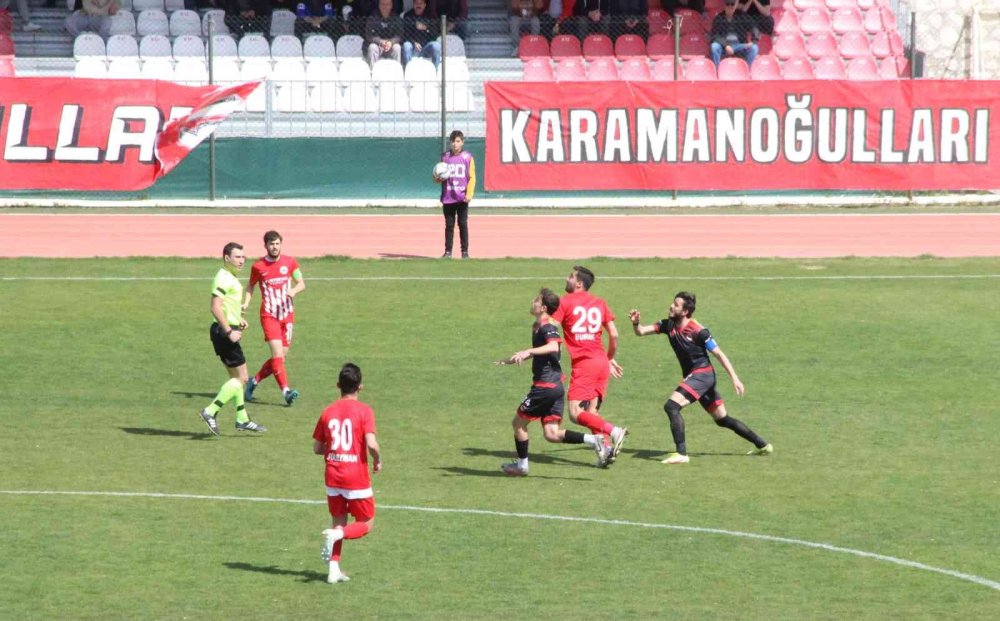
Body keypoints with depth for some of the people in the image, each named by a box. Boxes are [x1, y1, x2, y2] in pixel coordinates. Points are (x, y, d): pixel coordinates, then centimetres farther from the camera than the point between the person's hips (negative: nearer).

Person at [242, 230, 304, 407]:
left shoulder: (290, 263, 3)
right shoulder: (258, 267, -1)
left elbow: (301, 283, 8)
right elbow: (251, 285, 14)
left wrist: (294, 290, -14)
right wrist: (246, 303, -1)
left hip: (287, 314, 3)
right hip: (269, 315, -3)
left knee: (281, 356, 6)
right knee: (278, 354, -17)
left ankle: (255, 380, 25)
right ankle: (286, 391, -21)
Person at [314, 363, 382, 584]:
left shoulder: (328, 412, 2)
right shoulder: (364, 411, -11)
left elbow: (317, 448, 6)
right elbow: (371, 443, -21)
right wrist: (378, 461, -2)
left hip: (333, 477, 4)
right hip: (357, 478, -4)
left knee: (339, 522, 17)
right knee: (366, 524, 10)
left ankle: (334, 570, 6)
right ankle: (335, 534, -18)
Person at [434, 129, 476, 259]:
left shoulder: (468, 157, 2)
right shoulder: (445, 157, 8)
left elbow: (472, 177, 1)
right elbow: (438, 178, 15)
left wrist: (469, 193, -10)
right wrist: (438, 178, -9)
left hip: (462, 198, -2)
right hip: (447, 198, 2)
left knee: (463, 224, 0)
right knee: (449, 225, 4)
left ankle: (465, 251, 6)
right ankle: (448, 251, 7)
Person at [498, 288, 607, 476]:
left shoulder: (547, 328, -16)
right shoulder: (537, 327, 15)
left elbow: (553, 346, -38)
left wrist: (527, 352, -44)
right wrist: (514, 359, 39)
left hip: (545, 386, -9)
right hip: (556, 386, 9)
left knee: (519, 422, 8)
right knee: (552, 434, 3)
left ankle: (521, 466, 18)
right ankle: (593, 441, -7)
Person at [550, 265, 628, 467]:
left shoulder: (565, 302, 0)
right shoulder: (600, 303, 15)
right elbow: (614, 335, 14)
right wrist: (610, 359, 27)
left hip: (583, 364, -6)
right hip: (602, 363, 7)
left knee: (575, 413, -10)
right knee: (591, 412, 11)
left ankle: (614, 431, -26)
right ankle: (607, 447, -6)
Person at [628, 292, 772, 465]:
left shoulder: (698, 331, -17)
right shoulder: (668, 325, 2)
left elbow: (719, 354, -12)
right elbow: (641, 332, 3)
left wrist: (735, 378, -13)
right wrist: (635, 322, -20)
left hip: (703, 374, -8)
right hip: (692, 376, 8)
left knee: (671, 406, -21)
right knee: (722, 419, 15)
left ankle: (681, 453, -21)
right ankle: (762, 445, 25)